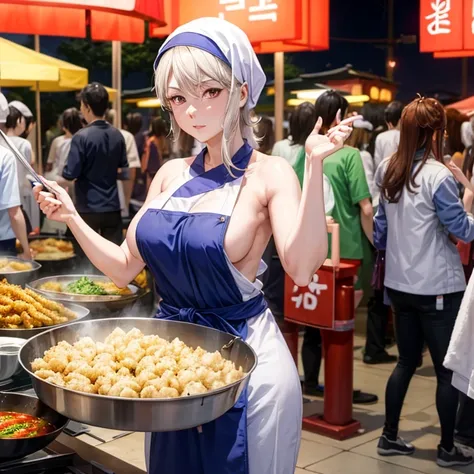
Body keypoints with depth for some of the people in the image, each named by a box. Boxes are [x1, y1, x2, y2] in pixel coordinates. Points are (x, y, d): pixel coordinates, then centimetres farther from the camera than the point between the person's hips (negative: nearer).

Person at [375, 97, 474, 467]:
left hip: (400, 282, 7)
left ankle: (390, 437, 23)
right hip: (437, 286, -7)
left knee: (407, 361, 18)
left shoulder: (389, 171, 3)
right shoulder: (437, 175, -17)